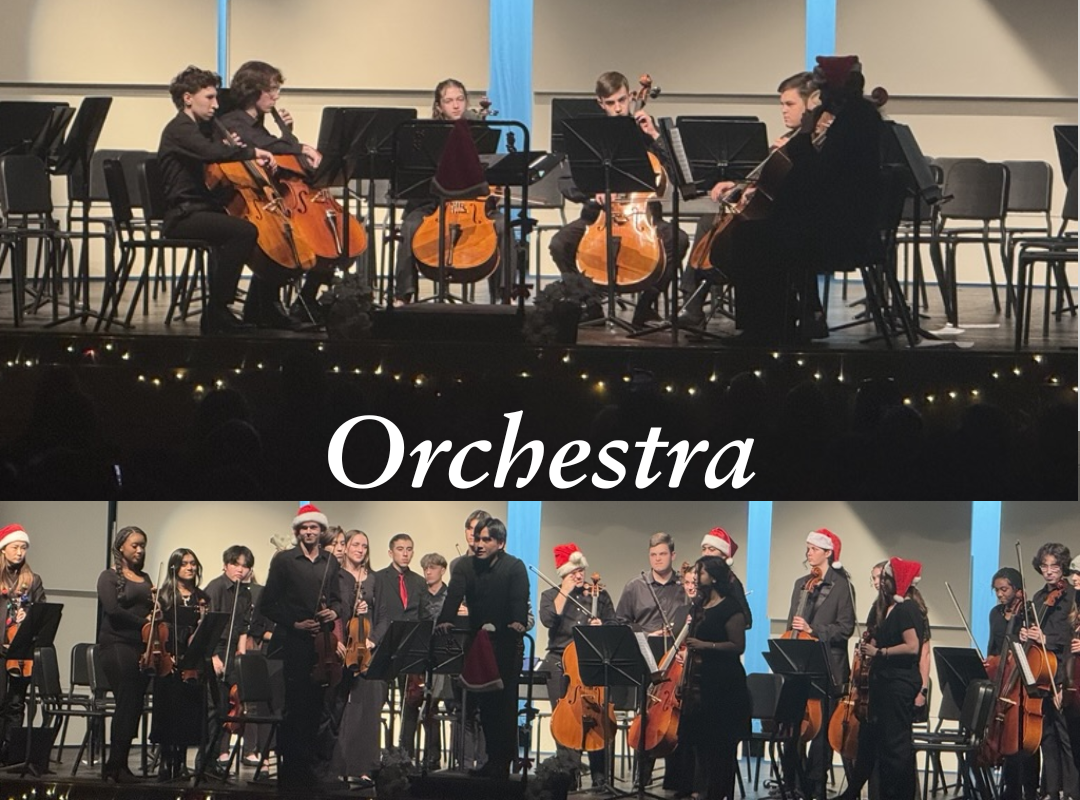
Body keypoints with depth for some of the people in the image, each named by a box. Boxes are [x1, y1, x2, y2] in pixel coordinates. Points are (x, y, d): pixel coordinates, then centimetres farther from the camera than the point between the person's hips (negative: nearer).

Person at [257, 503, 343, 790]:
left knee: (316, 706, 2)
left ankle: (313, 764, 10)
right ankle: (291, 768, 1)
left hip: (322, 644, 4)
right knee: (293, 707, -5)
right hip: (293, 644, -4)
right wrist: (294, 623, -9)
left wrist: (335, 611, -1)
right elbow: (267, 605, 0)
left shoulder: (331, 563, 14)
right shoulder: (283, 560, 2)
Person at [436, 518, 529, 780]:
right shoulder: (467, 567, 3)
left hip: (506, 646, -4)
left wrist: (518, 622, -39)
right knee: (484, 704, 5)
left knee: (505, 705, -5)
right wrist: (445, 620, -29)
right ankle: (493, 759, 11)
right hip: (478, 642, 4)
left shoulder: (515, 568, -6)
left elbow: (520, 598, -20)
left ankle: (503, 763, -3)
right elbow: (454, 594, -11)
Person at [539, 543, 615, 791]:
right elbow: (548, 619, -9)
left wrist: (602, 626, -7)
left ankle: (599, 777, -3)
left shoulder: (599, 596, 14)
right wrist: (565, 592, -6)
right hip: (561, 664, 0)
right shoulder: (551, 596, 11)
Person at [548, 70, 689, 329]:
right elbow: (566, 184, 0)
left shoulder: (645, 132, 6)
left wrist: (654, 136, -13)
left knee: (678, 240, -29)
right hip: (598, 214, 0)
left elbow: (675, 171, -7)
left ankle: (646, 304, -11)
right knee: (559, 244, -27)